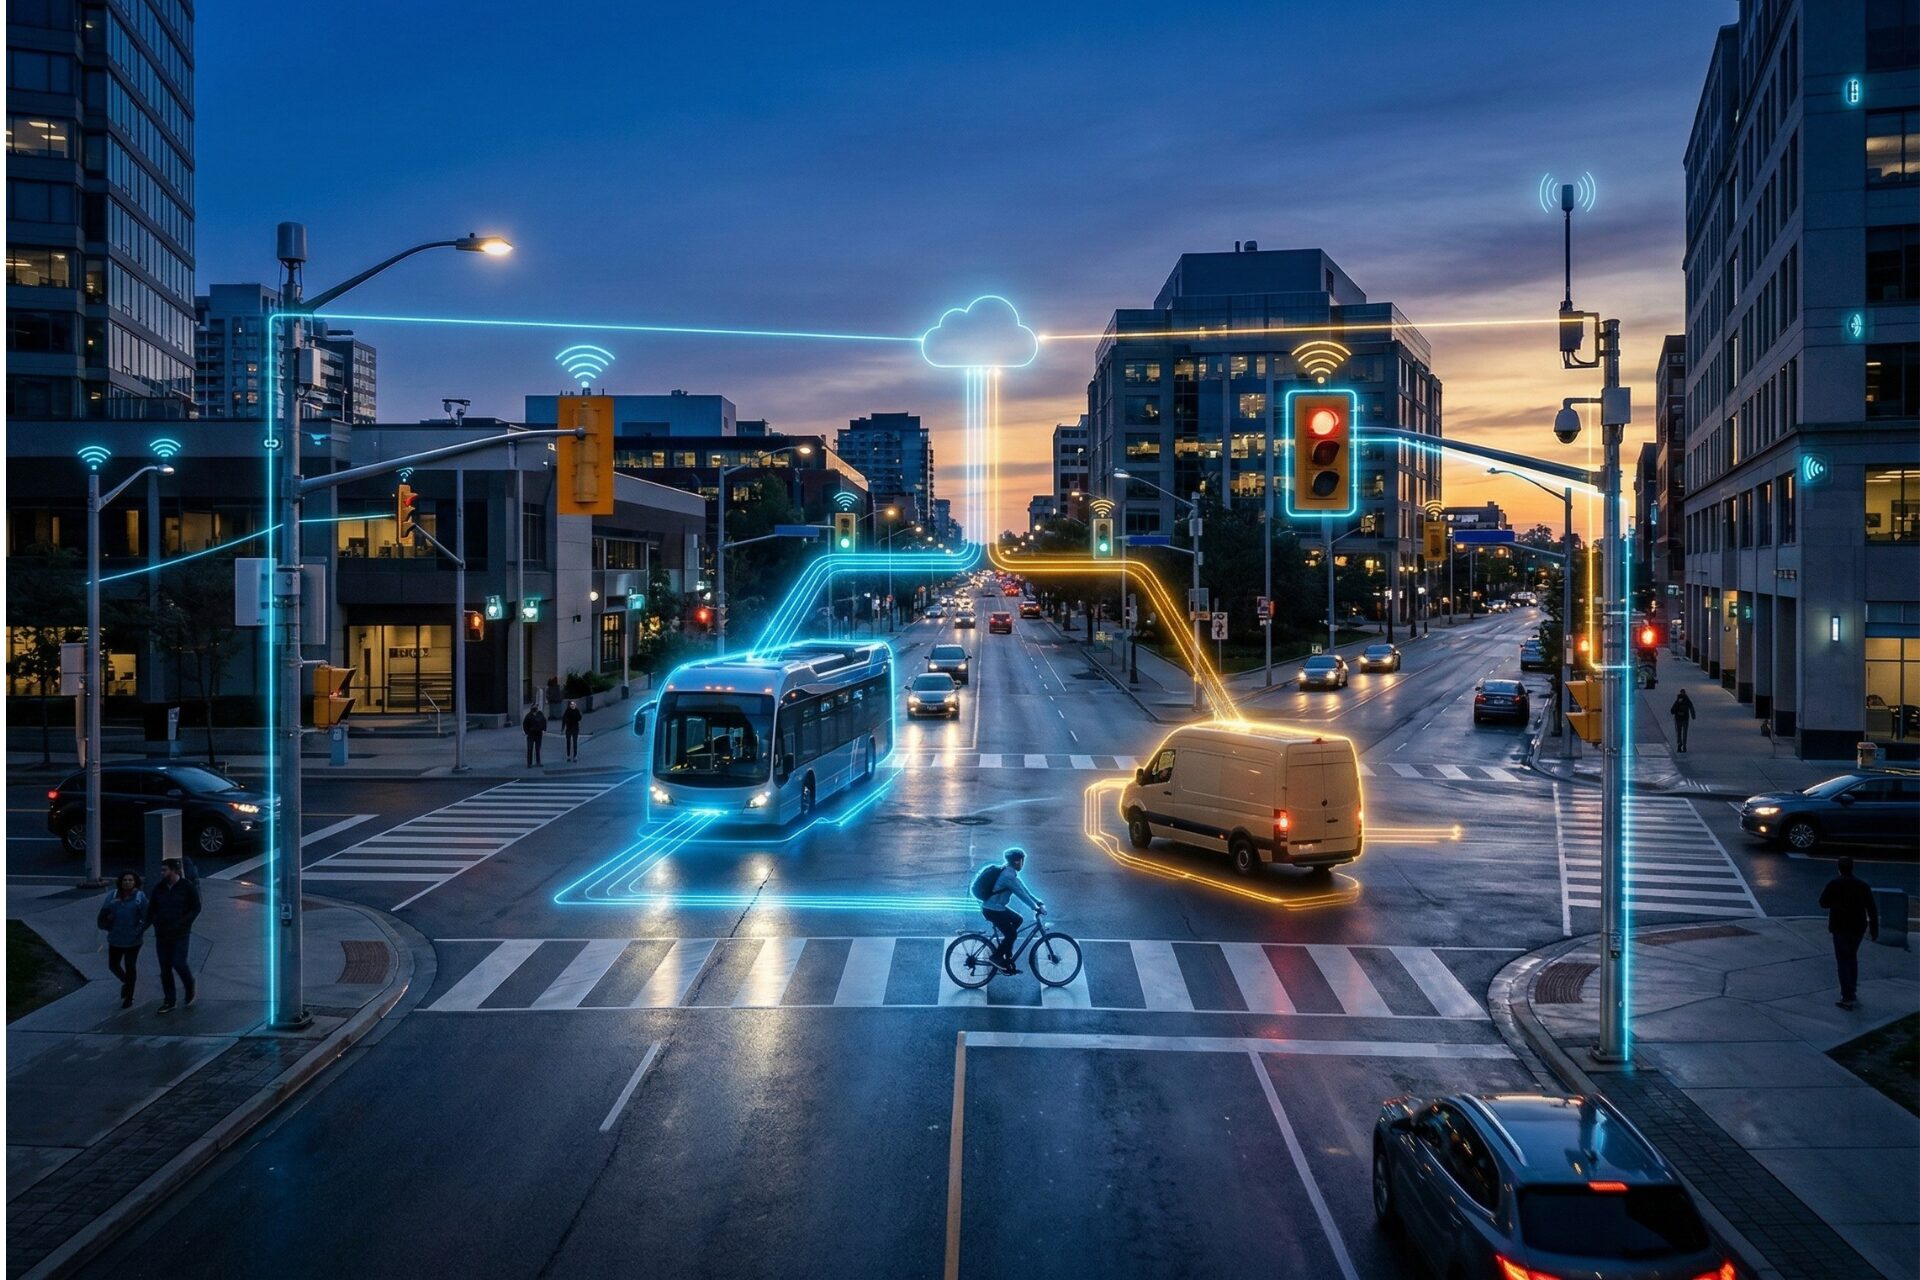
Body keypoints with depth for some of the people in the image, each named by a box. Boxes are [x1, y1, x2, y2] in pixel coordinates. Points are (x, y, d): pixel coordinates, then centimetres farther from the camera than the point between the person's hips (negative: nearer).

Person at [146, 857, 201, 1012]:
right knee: (165, 969, 5)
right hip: (162, 935, 4)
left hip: (181, 934, -4)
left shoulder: (187, 886, -6)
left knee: (179, 964, -13)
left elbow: (196, 908, -5)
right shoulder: (159, 888, 6)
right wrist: (156, 924, -1)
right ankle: (168, 1002, 14)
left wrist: (181, 923, -15)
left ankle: (190, 990, 14)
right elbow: (151, 910, 14)